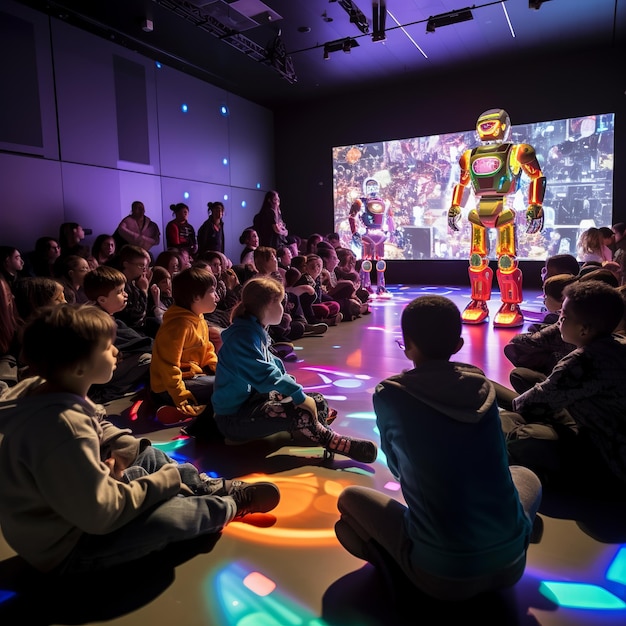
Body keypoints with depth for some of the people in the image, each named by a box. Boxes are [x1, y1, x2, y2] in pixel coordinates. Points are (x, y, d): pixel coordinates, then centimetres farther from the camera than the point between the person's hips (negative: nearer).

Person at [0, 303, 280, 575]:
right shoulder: (63, 430, -37)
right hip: (66, 546, -9)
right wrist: (166, 479, -20)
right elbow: (102, 514, -33)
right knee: (165, 518, -21)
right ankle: (231, 504, 8)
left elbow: (100, 430, 11)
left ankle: (213, 487, 22)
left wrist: (123, 448, -10)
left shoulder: (47, 389, -8)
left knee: (150, 455, 14)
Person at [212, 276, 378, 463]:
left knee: (317, 401, -1)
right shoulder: (242, 336, -23)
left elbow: (272, 365, 16)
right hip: (234, 417, -10)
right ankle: (332, 442, -12)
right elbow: (264, 374, -32)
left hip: (254, 398, 10)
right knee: (298, 413, -28)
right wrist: (299, 396, -27)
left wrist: (294, 389, 1)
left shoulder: (256, 331, 8)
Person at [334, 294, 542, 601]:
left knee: (350, 499, 20)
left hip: (442, 574, -3)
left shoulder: (389, 394, -10)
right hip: (511, 562, 4)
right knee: (525, 475, 33)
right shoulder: (482, 386, 0)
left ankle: (408, 572, 6)